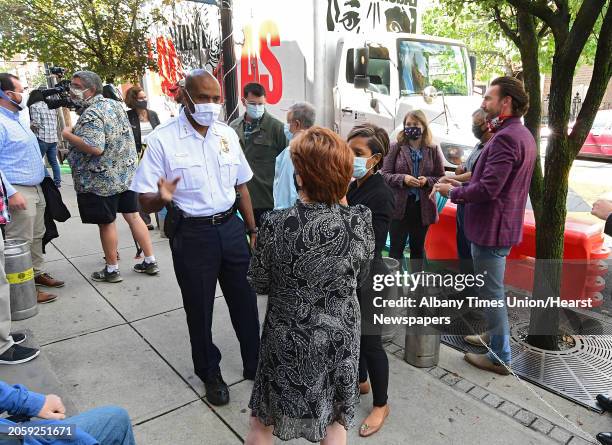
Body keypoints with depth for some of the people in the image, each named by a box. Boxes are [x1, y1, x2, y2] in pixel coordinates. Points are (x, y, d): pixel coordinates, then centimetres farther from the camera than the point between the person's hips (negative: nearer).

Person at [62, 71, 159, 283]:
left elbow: (95, 148, -29)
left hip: (102, 180, -8)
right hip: (126, 172, 8)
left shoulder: (91, 114, -19)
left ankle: (112, 270, 17)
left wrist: (68, 135, -17)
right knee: (133, 216, 11)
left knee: (107, 223, 4)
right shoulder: (115, 104, 8)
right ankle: (150, 261, 16)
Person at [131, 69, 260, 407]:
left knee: (245, 301, 13)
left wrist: (253, 230, 12)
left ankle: (255, 365, 35)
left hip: (230, 227, 4)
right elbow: (146, 202, -11)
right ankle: (210, 374, 35)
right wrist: (162, 198, -34)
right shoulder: (162, 139, -10)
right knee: (199, 308, 11)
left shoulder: (227, 134, 4)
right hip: (191, 235, -4)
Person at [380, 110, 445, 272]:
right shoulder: (396, 148, -1)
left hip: (423, 206, 2)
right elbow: (385, 174, -3)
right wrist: (403, 178, -19)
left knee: (418, 247, 16)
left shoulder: (433, 150, 3)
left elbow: (441, 177, 4)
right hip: (399, 205, -2)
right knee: (396, 247, 3)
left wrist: (427, 181, -16)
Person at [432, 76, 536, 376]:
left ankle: (500, 357, 14)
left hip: (491, 227, -10)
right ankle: (496, 335, 39)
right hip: (503, 224, 10)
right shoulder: (522, 134, 13)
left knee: (491, 292, 1)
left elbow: (488, 189, -27)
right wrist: (469, 178, 11)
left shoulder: (505, 138, -21)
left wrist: (452, 192, -12)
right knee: (494, 289, 23)